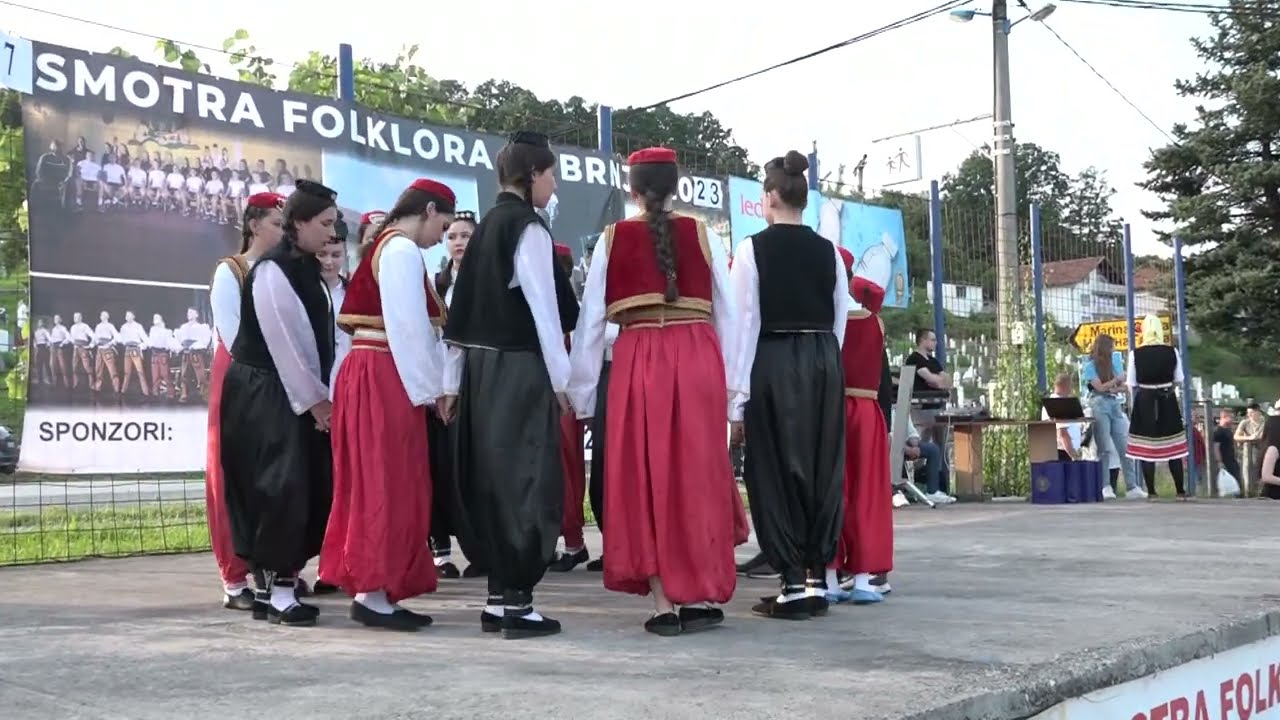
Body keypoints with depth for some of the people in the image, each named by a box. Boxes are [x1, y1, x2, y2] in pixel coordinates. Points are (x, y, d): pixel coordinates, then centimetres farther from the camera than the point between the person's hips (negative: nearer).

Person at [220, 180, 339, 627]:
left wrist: (320, 395, 6)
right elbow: (284, 342, -18)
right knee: (280, 488, -10)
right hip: (263, 394, -9)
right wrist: (315, 400, -15)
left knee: (309, 489, 6)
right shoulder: (272, 270, -15)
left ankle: (273, 583, 14)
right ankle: (277, 592, -4)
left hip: (299, 394, 9)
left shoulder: (307, 269, 12)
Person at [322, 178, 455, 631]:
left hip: (369, 373, 10)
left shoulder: (384, 246, 18)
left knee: (377, 484, 10)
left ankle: (371, 588, 14)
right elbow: (410, 327, -17)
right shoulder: (402, 250, -11)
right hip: (386, 378, -10)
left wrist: (428, 383, 11)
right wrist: (429, 387, -10)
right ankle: (373, 593, -3)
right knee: (388, 484, -6)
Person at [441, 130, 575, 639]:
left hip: (481, 367, 8)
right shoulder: (528, 228, -9)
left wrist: (453, 381, 16)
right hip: (519, 368, -8)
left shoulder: (485, 227, 15)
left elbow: (462, 307, 15)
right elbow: (544, 308, -13)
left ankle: (498, 597, 16)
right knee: (526, 480, -3)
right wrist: (561, 379, -9)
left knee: (493, 481, 11)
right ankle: (517, 602, -2)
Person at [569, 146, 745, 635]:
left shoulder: (613, 239, 5)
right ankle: (701, 596, 12)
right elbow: (728, 314, 5)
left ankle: (664, 604, 6)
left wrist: (581, 391, 11)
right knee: (699, 475, 10)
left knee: (646, 477, 6)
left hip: (639, 362, 0)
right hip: (698, 360, 1)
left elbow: (591, 318, 4)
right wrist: (730, 385, 12)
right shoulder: (703, 236, 5)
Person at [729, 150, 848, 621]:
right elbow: (840, 320, 8)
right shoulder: (828, 251, 7)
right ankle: (816, 579, 15)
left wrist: (738, 396, -6)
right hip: (825, 363, 5)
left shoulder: (754, 248, -6)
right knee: (822, 467, 11)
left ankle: (794, 584, 3)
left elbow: (746, 323, -8)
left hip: (774, 363, -5)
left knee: (777, 469, 3)